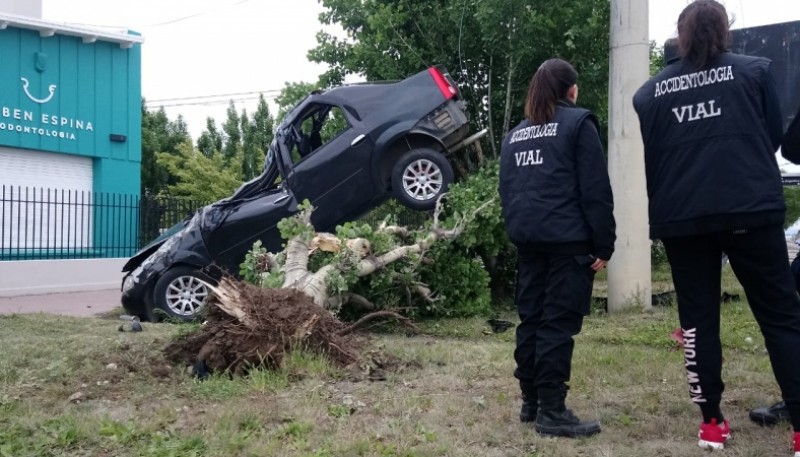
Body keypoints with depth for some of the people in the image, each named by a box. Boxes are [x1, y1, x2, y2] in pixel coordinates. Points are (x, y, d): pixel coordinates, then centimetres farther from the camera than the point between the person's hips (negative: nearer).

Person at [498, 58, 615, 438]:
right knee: (558, 324, -6)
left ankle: (530, 403, 17)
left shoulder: (515, 134, 18)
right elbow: (595, 191, -7)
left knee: (530, 320, 10)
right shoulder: (578, 123, 0)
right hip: (568, 240, -6)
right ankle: (551, 411, -5)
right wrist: (604, 245, -6)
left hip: (527, 240, 6)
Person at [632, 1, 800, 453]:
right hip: (750, 208, -2)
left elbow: (648, 159, 10)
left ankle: (712, 421, 14)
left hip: (681, 216, 2)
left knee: (698, 318, 9)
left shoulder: (649, 92, 8)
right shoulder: (755, 71, 4)